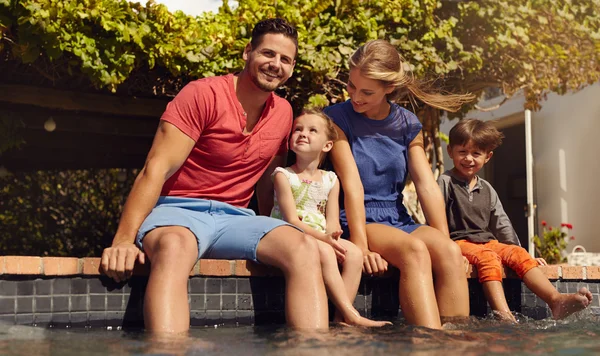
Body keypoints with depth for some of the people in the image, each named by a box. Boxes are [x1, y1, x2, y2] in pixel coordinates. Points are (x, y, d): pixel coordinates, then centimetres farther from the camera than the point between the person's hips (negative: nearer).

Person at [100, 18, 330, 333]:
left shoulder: (283, 112, 11)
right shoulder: (203, 94, -9)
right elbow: (156, 170, -15)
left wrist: (270, 236, 18)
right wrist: (124, 240, -24)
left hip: (234, 218, 5)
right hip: (178, 210, -5)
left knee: (304, 247, -24)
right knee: (175, 247, -41)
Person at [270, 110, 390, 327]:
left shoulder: (330, 180, 11)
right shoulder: (283, 175, -4)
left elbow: (332, 221, 4)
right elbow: (292, 220, -14)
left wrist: (331, 235, -21)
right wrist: (323, 238, -26)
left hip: (321, 239, 5)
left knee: (354, 252, -21)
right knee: (324, 252, -33)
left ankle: (340, 317, -22)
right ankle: (350, 314, -31)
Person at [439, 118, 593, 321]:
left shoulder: (487, 190, 19)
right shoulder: (446, 182, 0)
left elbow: (502, 225, 21)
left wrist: (516, 250, 15)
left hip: (487, 241, 6)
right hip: (458, 242, -6)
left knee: (518, 254, -17)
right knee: (488, 257, -34)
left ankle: (556, 300, -33)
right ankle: (503, 314, -51)